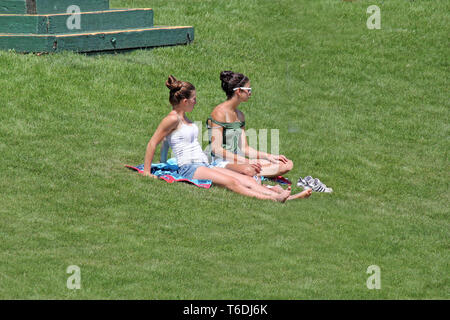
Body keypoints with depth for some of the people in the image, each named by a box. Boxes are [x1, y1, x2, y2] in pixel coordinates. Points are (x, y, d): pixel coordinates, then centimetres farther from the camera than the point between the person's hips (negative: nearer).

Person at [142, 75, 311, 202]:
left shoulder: (183, 118, 22)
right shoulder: (173, 119, -8)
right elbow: (152, 143, -9)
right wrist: (147, 171, -11)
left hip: (204, 166, 9)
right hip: (189, 169, -9)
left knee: (247, 180, -9)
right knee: (231, 182, -29)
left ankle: (286, 196, -25)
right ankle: (270, 198, -46)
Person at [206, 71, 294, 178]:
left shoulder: (240, 115, 17)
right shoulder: (219, 113, -11)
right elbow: (216, 149, -18)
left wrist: (269, 156, 7)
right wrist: (244, 161, -23)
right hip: (220, 161, -9)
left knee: (287, 165, -7)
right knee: (247, 170, -44)